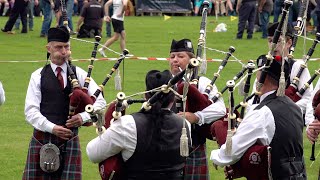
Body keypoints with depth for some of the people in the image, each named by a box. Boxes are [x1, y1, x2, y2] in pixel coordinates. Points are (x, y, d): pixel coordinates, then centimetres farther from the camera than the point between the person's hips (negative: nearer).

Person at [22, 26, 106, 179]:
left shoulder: (79, 74, 7)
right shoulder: (38, 76, 3)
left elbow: (100, 101, 3)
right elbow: (31, 111, -4)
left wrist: (84, 117, -16)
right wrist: (52, 128, -17)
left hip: (70, 138, 1)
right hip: (43, 137, -1)